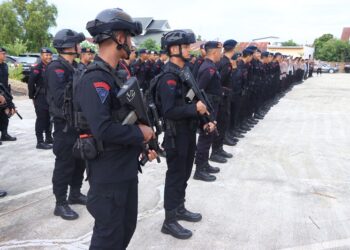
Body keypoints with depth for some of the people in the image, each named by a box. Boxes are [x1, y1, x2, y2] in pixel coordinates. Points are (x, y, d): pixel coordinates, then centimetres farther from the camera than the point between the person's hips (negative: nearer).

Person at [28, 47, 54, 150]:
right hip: (41, 98, -7)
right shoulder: (37, 68, -10)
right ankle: (40, 142, 0)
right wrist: (32, 96, -8)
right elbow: (31, 83, -11)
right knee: (41, 119, -4)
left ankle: (49, 138, 28)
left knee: (49, 119, 15)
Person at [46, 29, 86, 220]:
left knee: (80, 160, 16)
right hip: (65, 124, -9)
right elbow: (60, 97, -27)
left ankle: (75, 194, 32)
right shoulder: (56, 68, -15)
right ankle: (60, 203, 10)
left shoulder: (72, 67, 13)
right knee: (64, 164, -2)